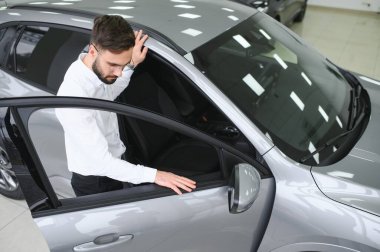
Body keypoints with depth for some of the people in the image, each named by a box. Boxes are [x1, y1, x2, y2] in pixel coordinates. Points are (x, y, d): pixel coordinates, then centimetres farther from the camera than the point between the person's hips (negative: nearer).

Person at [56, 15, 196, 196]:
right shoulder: (74, 98, -37)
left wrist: (132, 65, 1)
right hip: (94, 182, -8)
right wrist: (154, 175, -37)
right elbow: (101, 162, -34)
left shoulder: (96, 69, -11)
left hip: (111, 168, 8)